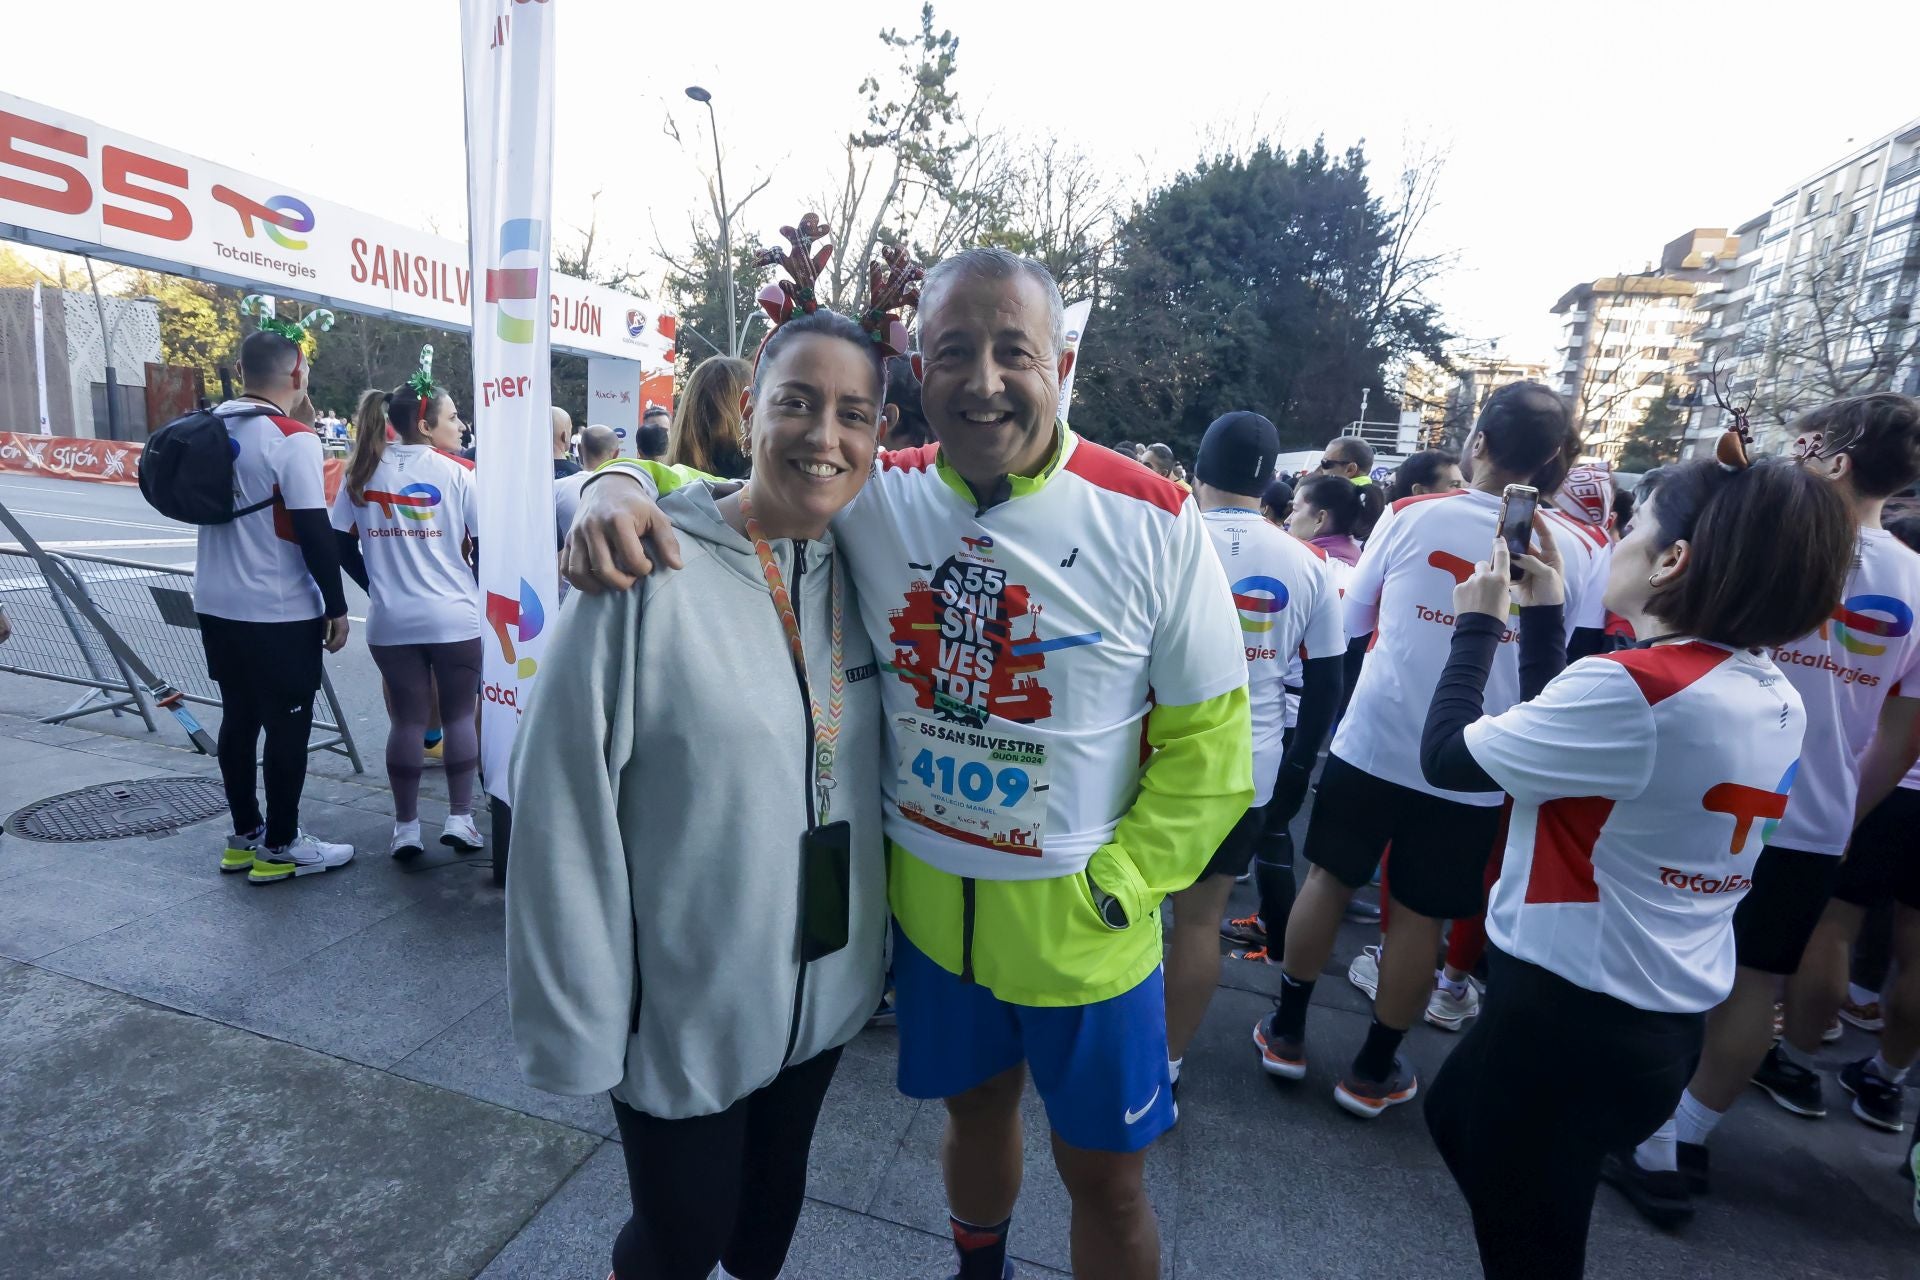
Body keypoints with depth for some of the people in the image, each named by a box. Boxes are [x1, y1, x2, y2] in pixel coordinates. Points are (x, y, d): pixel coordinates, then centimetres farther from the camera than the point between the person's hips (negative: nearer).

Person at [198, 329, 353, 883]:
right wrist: (337, 607, -12)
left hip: (216, 604, 7)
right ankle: (280, 847, 11)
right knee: (287, 727, 3)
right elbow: (314, 531, -18)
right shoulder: (294, 440, -15)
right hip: (279, 611, -7)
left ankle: (244, 836, 26)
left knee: (238, 719, 16)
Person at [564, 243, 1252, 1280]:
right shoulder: (874, 496, -9)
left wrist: (1117, 882, -13)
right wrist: (615, 485, -21)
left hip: (1080, 924, -2)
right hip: (926, 898, 3)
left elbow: (1208, 738, -8)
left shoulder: (1152, 520, -15)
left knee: (1104, 1178, 17)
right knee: (974, 1109, 28)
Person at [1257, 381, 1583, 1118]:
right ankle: (1374, 1071, 27)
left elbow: (1351, 617, 5)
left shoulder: (1411, 515, -6)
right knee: (1419, 916, 12)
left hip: (1372, 740, 0)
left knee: (1329, 879, 15)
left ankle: (1287, 1032, 28)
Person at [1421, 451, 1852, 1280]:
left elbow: (1446, 756, -17)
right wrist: (1542, 614, 7)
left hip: (1571, 1016, -8)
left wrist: (1477, 622, -6)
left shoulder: (1633, 688, -26)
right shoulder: (1777, 702, 2)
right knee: (1455, 1110, 31)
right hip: (1664, 1021, 8)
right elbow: (1559, 739, 9)